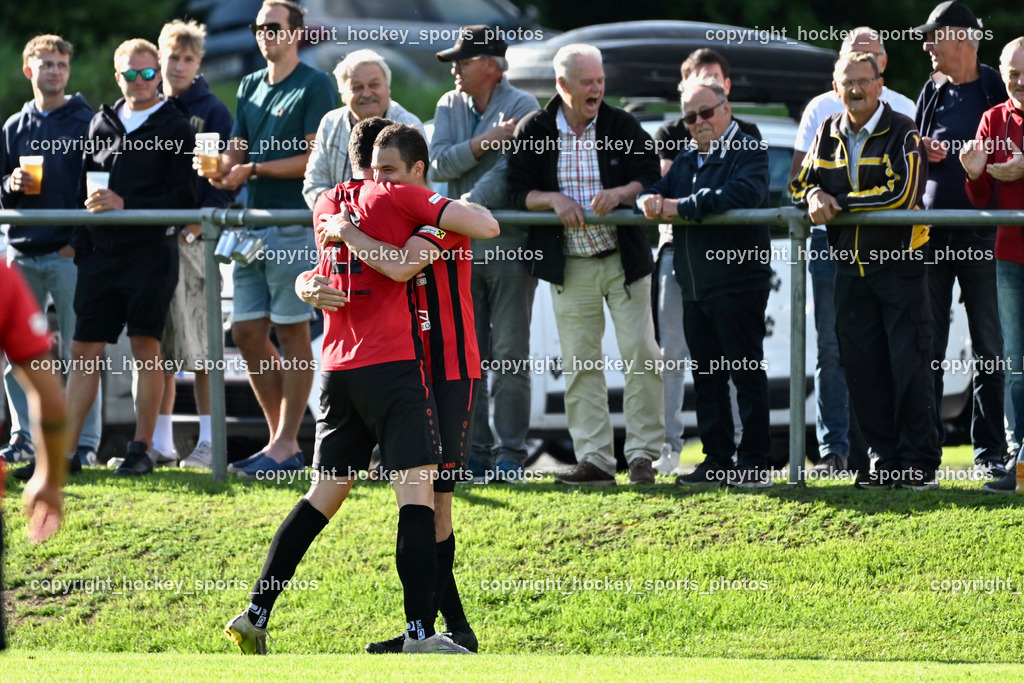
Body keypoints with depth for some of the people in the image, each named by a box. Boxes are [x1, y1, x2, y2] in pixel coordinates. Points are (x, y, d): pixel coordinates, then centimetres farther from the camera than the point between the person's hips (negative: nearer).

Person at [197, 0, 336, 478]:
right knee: (247, 333, 6)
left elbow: (315, 159, -11)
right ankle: (281, 439, 15)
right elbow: (237, 151, 16)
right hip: (253, 223, 8)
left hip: (295, 225, -8)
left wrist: (253, 170, -14)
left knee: (291, 333, -4)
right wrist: (220, 168, -7)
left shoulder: (314, 86, -4)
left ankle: (286, 446, -2)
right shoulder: (250, 87, 19)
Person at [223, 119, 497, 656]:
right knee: (417, 496, -9)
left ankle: (255, 615, 12)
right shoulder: (398, 197, -4)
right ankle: (421, 634, -18)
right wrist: (456, 208, 8)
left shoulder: (325, 205, 15)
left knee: (324, 495, 15)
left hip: (337, 368, 7)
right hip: (393, 364, -7)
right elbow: (486, 226, -11)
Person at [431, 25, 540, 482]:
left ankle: (510, 456, -2)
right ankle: (475, 451, 11)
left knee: (509, 354, -4)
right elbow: (438, 165, -2)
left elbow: (507, 173, -17)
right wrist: (482, 143, -15)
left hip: (508, 242, -6)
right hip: (460, 245, 6)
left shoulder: (521, 107, -7)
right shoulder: (450, 106, 12)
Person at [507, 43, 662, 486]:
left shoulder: (623, 127, 0)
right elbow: (518, 191, 0)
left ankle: (642, 454, 3)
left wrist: (619, 194, -20)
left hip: (624, 259, -1)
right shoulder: (533, 131, 0)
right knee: (580, 364, 1)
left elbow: (650, 178, -1)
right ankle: (594, 460, 6)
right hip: (569, 267, 1)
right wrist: (554, 200, -18)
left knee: (640, 353, -6)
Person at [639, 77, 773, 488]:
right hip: (694, 285, 8)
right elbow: (659, 190, 19)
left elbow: (742, 194, -24)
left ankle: (754, 463, -3)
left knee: (747, 375, -4)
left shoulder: (748, 153, -6)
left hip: (738, 282, -8)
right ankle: (717, 460, 15)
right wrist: (649, 200, -8)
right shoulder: (686, 161, 20)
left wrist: (681, 207, -20)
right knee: (705, 377, 10)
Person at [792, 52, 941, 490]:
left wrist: (839, 202, -16)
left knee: (909, 364, -5)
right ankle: (886, 461, 11)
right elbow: (803, 183, 15)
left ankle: (920, 464, 0)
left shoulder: (901, 133, -7)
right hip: (851, 268, 6)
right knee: (862, 367, 5)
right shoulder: (828, 134, 10)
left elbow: (902, 194, -17)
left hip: (900, 261, -5)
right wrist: (814, 197, -10)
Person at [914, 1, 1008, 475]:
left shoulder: (997, 90, -1)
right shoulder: (933, 91, 14)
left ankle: (989, 450, 1)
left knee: (988, 345, -2)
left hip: (981, 234, -5)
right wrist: (921, 153, 0)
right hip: (932, 232, 5)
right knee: (926, 343, 4)